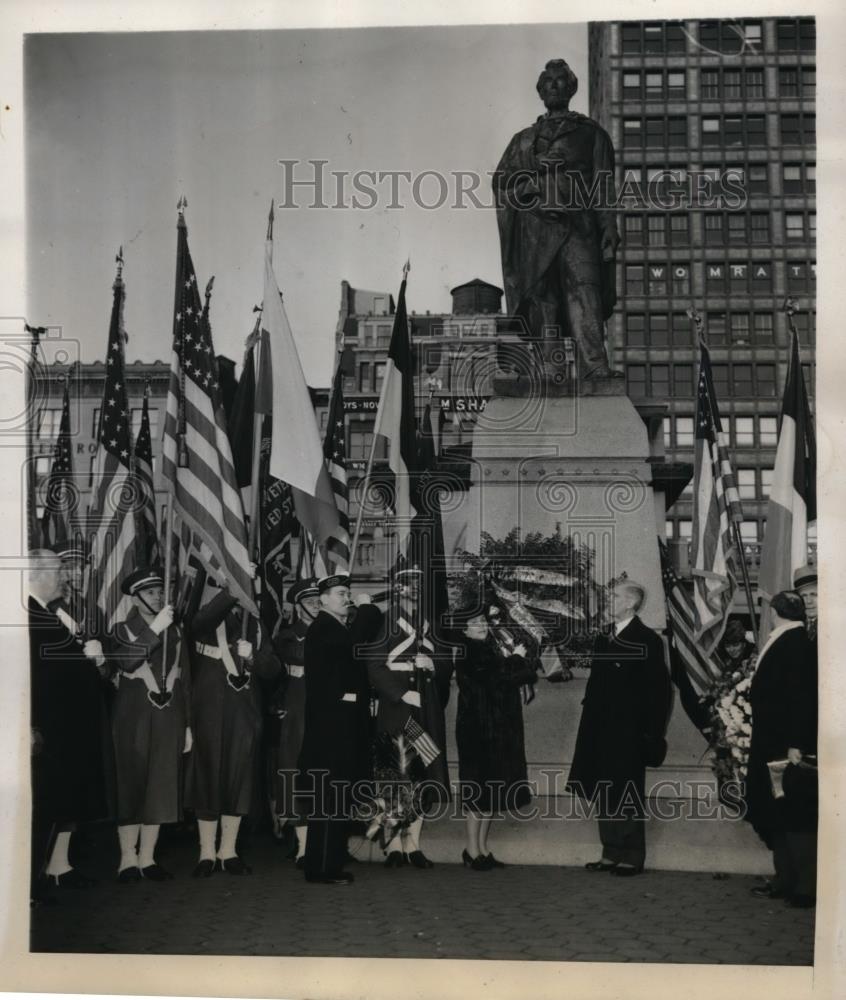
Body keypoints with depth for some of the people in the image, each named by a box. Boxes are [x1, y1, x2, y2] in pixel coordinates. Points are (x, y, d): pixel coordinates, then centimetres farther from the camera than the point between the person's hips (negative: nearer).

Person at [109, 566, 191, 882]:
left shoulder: (175, 633, 13)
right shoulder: (124, 630, 3)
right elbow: (125, 660, -20)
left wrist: (187, 725, 12)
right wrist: (155, 628, -25)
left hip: (168, 722, 4)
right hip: (133, 721, -3)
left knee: (161, 788, 3)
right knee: (130, 787, -3)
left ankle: (147, 858, 10)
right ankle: (128, 858, 4)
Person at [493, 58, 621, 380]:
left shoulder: (590, 133, 20)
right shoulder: (524, 139, 25)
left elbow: (604, 185, 11)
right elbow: (501, 181, 14)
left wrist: (609, 229, -1)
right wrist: (537, 171, -3)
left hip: (578, 224, -2)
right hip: (536, 224, 3)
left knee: (584, 291, -20)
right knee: (543, 300, -7)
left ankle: (595, 368, -34)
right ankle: (550, 371, -10)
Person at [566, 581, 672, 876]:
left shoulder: (647, 641, -10)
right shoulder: (604, 639, 13)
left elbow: (658, 691, -12)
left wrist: (651, 733, -13)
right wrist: (590, 723, 10)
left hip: (629, 733, -7)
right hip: (602, 731, 7)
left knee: (627, 797, -1)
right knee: (606, 795, 11)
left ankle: (631, 857, 7)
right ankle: (611, 854, 18)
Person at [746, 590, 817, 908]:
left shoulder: (796, 644, -16)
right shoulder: (783, 643, 10)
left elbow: (801, 697, -22)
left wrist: (795, 745, -24)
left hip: (788, 748, -9)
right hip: (772, 745, 9)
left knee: (794, 816, -2)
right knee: (774, 814, 14)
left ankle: (806, 887, 4)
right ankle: (785, 881, 21)